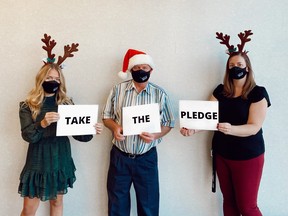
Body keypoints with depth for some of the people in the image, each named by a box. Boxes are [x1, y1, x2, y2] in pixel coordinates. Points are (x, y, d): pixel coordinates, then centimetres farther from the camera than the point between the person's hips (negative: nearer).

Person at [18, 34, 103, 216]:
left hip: (61, 160, 2)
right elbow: (27, 136, -14)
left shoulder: (67, 103, 1)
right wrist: (43, 123, -31)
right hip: (38, 161, -2)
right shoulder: (28, 106, -4)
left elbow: (77, 132, -1)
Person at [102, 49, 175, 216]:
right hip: (120, 156, 1)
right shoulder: (118, 90, 1)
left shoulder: (160, 94, -2)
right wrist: (115, 127, -15)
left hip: (147, 158, -1)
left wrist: (155, 135, -17)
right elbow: (106, 116, 7)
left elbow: (169, 123, 2)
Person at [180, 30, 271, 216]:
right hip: (221, 154, 5)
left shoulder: (258, 93, -11)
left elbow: (254, 127, -20)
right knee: (228, 200, 16)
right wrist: (193, 128, -24)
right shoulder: (220, 91, 3)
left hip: (247, 156, -4)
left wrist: (231, 129, -39)